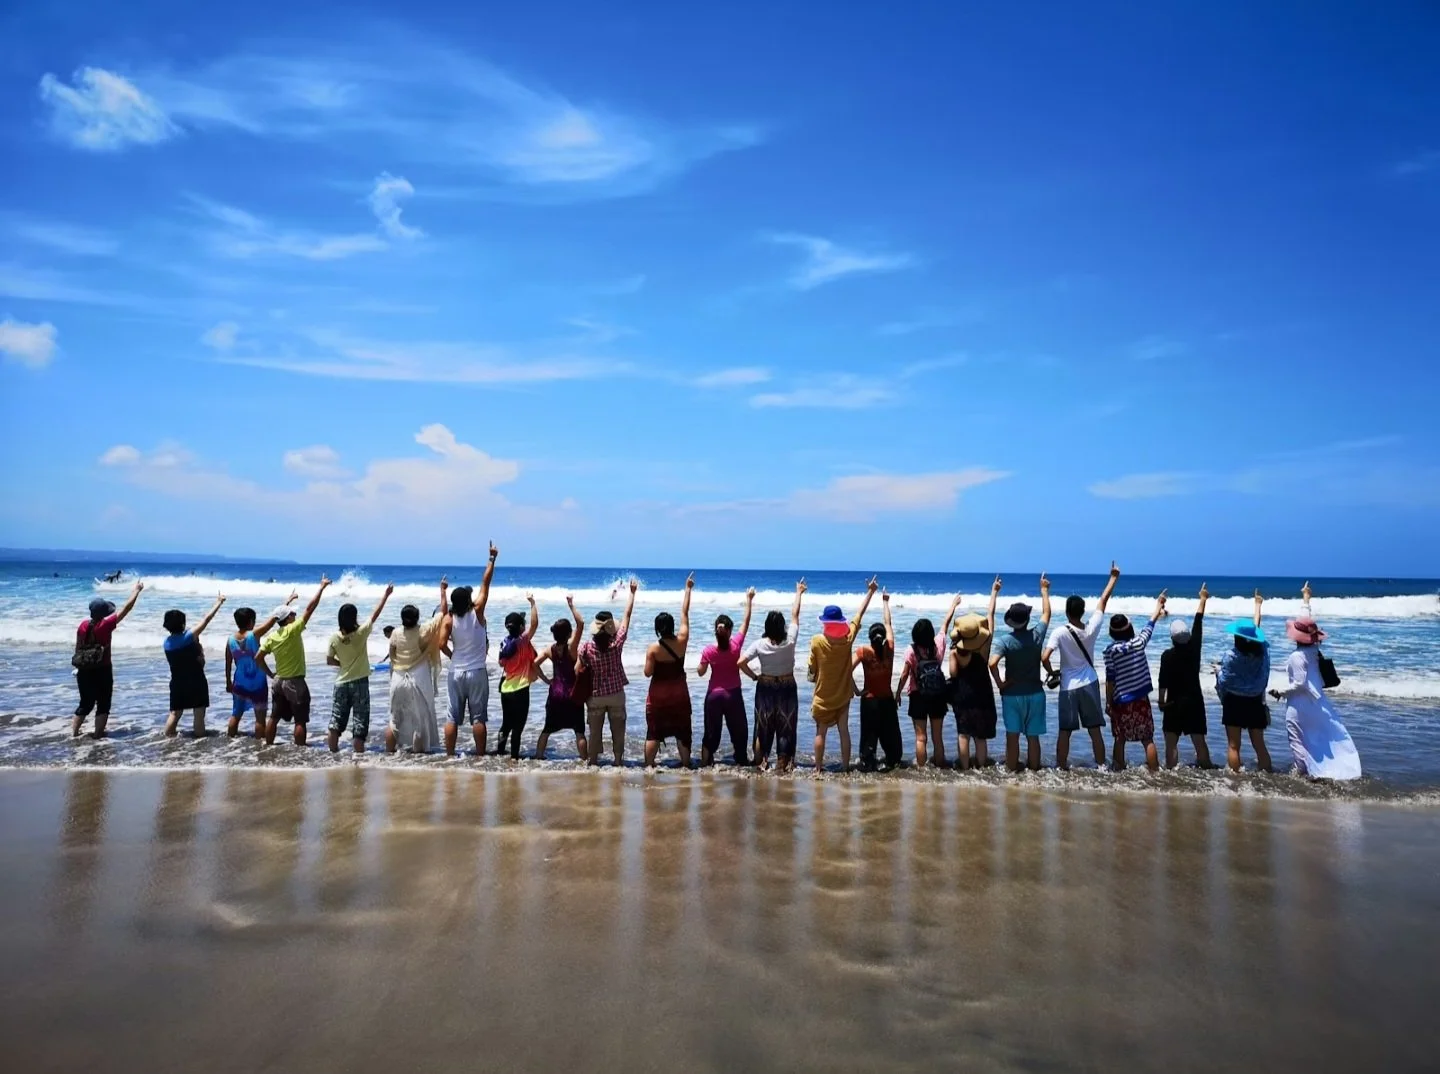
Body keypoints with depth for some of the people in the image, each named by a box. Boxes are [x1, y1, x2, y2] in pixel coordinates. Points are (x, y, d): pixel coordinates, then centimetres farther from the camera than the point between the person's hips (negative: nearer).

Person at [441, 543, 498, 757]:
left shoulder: (449, 619, -6)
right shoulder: (477, 612, -11)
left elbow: (442, 644, -11)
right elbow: (485, 584, -6)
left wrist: (453, 655, 9)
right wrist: (492, 559, 0)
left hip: (456, 672, 2)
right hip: (477, 672, -2)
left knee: (453, 717, 8)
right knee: (478, 717, 3)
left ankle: (449, 755, 11)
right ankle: (480, 756, 5)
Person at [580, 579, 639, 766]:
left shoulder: (587, 646, -11)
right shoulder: (617, 642, -13)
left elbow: (578, 672, -7)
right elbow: (627, 615, -6)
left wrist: (581, 692, 7)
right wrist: (632, 592, 2)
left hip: (595, 696, 0)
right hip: (616, 694, 0)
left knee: (594, 731, 11)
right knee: (618, 731, 11)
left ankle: (593, 761, 16)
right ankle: (618, 760, 14)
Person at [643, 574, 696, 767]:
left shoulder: (653, 649, -15)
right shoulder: (682, 641, -11)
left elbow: (648, 673, -11)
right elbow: (685, 613, -4)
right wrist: (688, 589, 4)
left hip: (658, 693, -1)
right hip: (679, 692, 1)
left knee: (653, 732, 7)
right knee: (682, 731, 11)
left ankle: (649, 765, 8)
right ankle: (685, 764, 15)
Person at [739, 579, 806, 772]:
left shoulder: (760, 644, -14)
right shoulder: (789, 641, -14)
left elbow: (741, 662, -18)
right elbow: (795, 616, -3)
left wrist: (754, 676, -1)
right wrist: (799, 593, 7)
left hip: (765, 688, 0)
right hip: (787, 688, 0)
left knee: (763, 726, 10)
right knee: (785, 726, 8)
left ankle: (761, 761, 16)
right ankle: (783, 763, 12)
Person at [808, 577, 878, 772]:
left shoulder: (817, 641, -16)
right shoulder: (848, 637, -11)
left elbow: (812, 669, -8)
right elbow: (860, 614, 0)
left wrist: (811, 677, 14)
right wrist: (871, 591, 10)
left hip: (823, 696, -2)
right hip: (843, 695, 2)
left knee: (820, 732, 7)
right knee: (844, 731, 9)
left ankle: (818, 768, 11)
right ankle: (845, 767, 13)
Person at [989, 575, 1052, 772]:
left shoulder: (1005, 641, -13)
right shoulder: (1037, 635, -6)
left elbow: (992, 663, -27)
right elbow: (1046, 614, 12)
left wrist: (999, 683, -11)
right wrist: (1044, 589, 23)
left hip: (1012, 694, -2)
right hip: (1035, 693, 2)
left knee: (1012, 736, 6)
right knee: (1033, 737, 10)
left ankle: (1012, 771, 12)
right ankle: (1034, 771, 17)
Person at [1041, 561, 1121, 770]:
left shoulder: (1060, 633, -16)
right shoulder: (1091, 628, -9)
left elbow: (1044, 658, -25)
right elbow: (1103, 601, 2)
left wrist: (1051, 672, -3)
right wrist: (1114, 577, 12)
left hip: (1068, 687, -2)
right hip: (1089, 684, 2)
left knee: (1064, 732, 6)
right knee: (1095, 730, 10)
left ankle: (1061, 768, 12)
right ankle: (1101, 766, 15)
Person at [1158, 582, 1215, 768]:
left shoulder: (1167, 655, -13)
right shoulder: (1194, 648, -5)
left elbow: (1163, 682, -12)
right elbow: (1198, 624, 7)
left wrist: (1161, 701, 1)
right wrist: (1203, 600, 18)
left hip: (1175, 703, -3)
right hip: (1195, 701, 3)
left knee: (1171, 742, 0)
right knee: (1199, 740, 9)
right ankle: (1207, 767, 15)